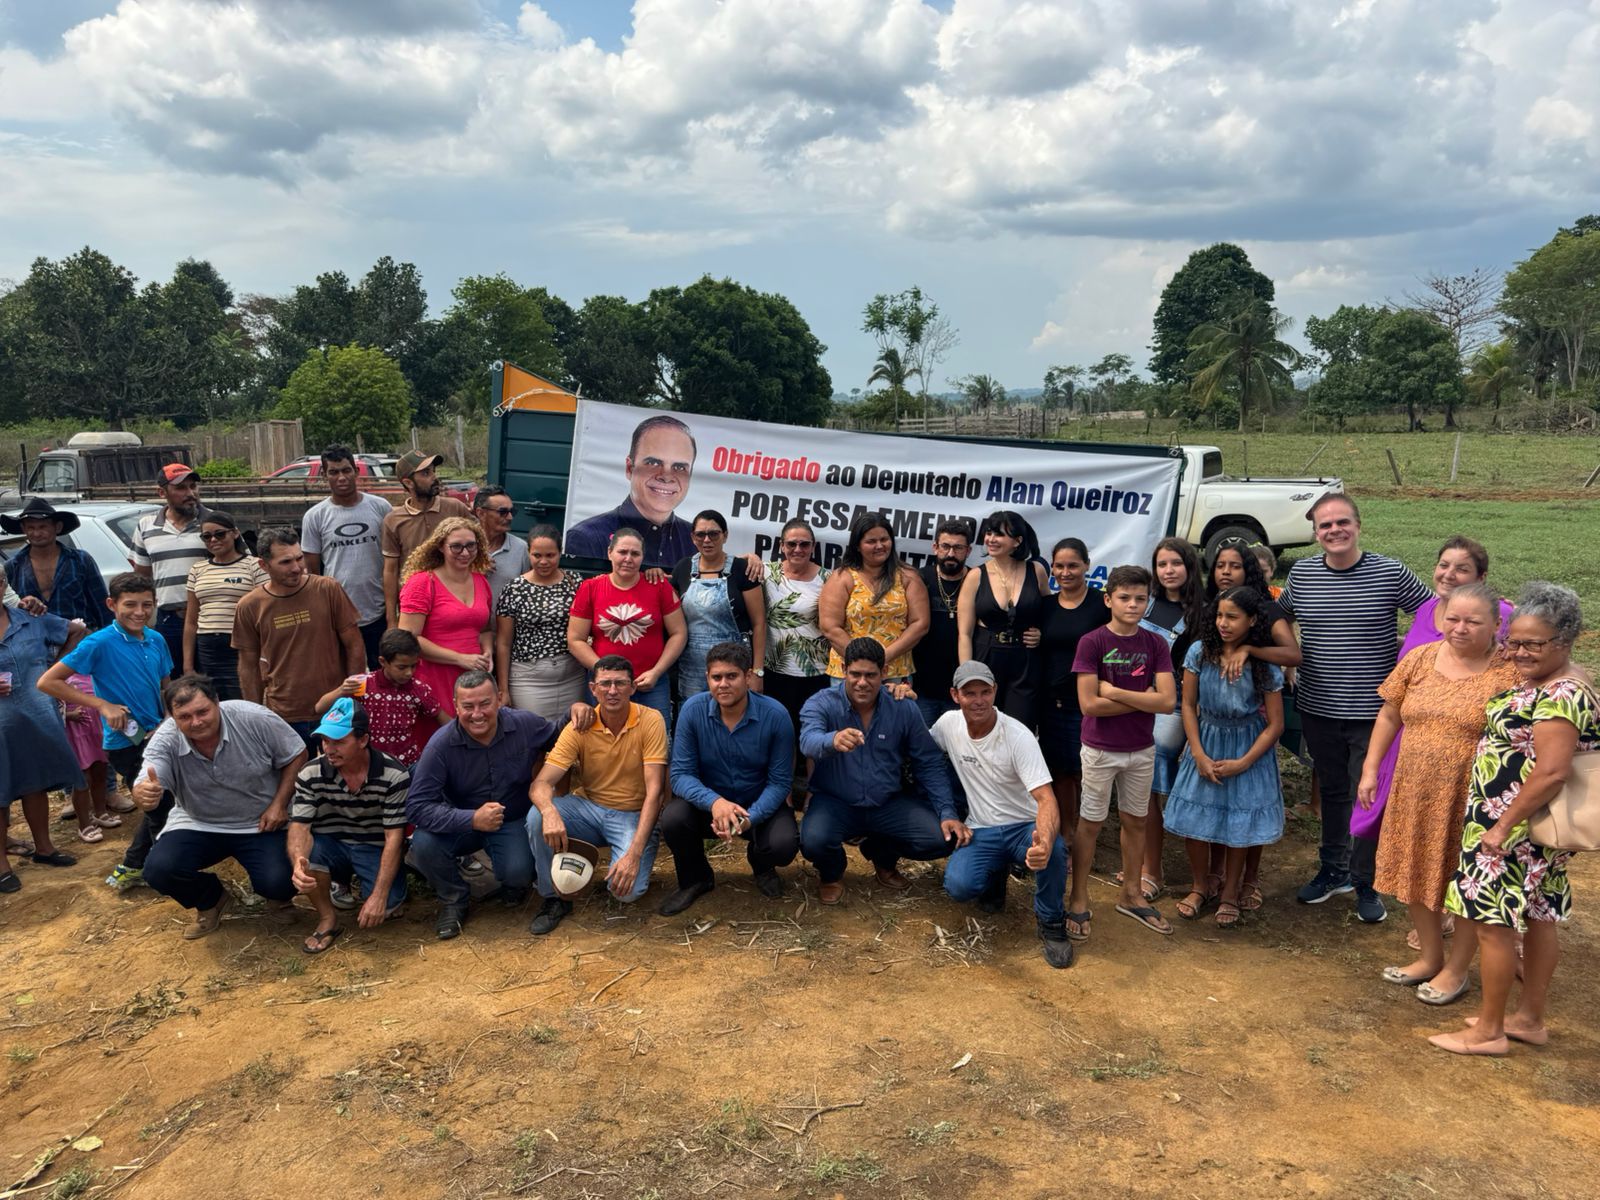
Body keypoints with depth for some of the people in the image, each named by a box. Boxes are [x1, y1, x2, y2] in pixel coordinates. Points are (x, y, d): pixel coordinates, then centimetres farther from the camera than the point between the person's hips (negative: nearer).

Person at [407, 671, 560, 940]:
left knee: (518, 873, -28)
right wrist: (472, 819, -37)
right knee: (423, 844, -30)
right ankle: (453, 899, 2)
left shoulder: (526, 724, -15)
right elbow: (416, 805, -27)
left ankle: (514, 884, 14)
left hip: (513, 821, 0)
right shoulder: (442, 744, -23)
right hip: (461, 824, 0)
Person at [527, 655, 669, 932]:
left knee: (627, 890, -27)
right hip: (588, 808, 3)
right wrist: (549, 812, -41)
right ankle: (554, 899, -5)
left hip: (634, 815, -2)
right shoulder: (579, 727, -9)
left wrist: (634, 853, -30)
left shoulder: (650, 721, -17)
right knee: (537, 816, -26)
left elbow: (654, 791, -20)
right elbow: (542, 783, -15)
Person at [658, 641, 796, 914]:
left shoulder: (775, 715, -17)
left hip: (759, 805, -1)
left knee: (784, 845, -29)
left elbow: (780, 781, -12)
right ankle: (695, 880, 5)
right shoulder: (693, 710, -16)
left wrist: (749, 818, -30)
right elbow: (680, 774, -15)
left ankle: (761, 866, 13)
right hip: (708, 803, 1)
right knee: (673, 819, -30)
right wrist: (714, 802, -36)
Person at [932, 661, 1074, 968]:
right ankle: (995, 875, 12)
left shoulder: (1018, 736, -17)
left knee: (1053, 850, -38)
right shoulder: (949, 724, -4)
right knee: (958, 885, -28)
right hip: (979, 831, 3)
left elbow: (1046, 798, -24)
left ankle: (1050, 921, -7)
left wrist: (1044, 842, -49)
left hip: (1023, 827, -3)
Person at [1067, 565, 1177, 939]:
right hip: (1100, 750, -4)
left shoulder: (1155, 644, -3)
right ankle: (1079, 901, 18)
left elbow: (1168, 701, -12)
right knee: (1090, 823, 6)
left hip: (1142, 750, 4)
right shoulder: (1091, 642, -13)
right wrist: (1143, 699, -15)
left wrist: (1115, 691, -18)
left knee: (1135, 821, 16)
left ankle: (1131, 895, 32)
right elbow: (1089, 704, -19)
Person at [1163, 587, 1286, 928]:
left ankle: (1229, 893, 25)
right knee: (1195, 820, 4)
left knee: (1238, 824, 7)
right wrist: (1199, 755, -9)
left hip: (1247, 748, -2)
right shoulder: (1199, 652, -10)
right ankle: (1201, 886, 27)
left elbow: (1275, 724, -9)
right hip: (1205, 743, 2)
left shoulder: (1264, 666, -14)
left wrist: (1242, 763, -15)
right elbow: (1188, 705, -3)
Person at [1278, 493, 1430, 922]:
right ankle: (1334, 870, 35)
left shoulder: (1391, 573, -9)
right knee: (1332, 790, 18)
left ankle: (1365, 883, 22)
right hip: (1318, 709, 3)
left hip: (1373, 710, -3)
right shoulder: (1301, 574, -1)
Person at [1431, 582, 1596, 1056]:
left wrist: (1503, 827, -22)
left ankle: (1488, 1031, 13)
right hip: (1535, 830, 10)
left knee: (1492, 923, 1)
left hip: (1516, 831, -10)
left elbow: (1551, 772, -28)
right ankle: (1529, 1019, 32)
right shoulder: (1552, 684, 8)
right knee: (1537, 919, 18)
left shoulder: (1560, 697, -24)